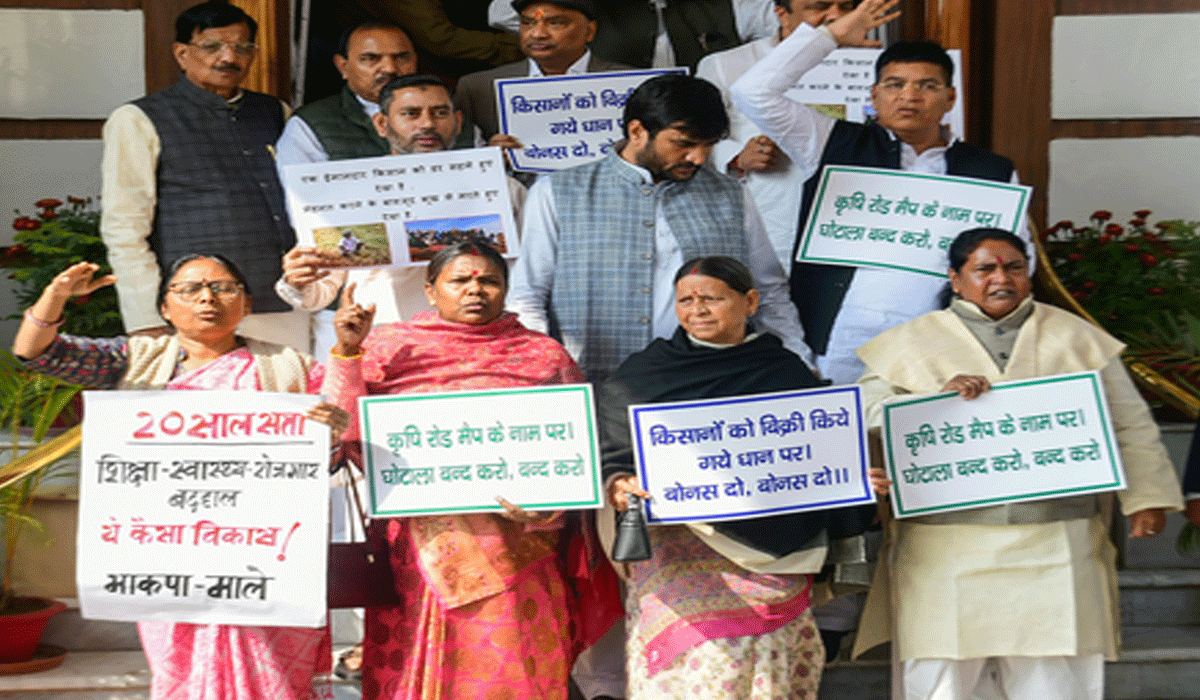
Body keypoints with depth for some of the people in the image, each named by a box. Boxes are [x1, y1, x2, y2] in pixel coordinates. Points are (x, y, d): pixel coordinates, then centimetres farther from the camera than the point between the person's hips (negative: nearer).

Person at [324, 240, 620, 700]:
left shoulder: (544, 357, 9)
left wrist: (543, 506, -14)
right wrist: (347, 352, -8)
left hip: (511, 553, 0)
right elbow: (345, 440, 1)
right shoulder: (388, 348, 9)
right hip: (417, 555, 0)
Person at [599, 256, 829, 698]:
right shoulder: (645, 372, 8)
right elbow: (612, 453, 2)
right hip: (678, 558, -1)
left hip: (765, 557, 2)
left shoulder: (787, 373, 12)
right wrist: (619, 485, -19)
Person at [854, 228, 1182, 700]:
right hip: (946, 550, -1)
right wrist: (938, 399, -15)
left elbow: (1129, 425, 13)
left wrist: (1145, 497, 4)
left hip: (1054, 547, 1)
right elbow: (869, 415, -2)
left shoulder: (1074, 337, 12)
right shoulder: (911, 343, 8)